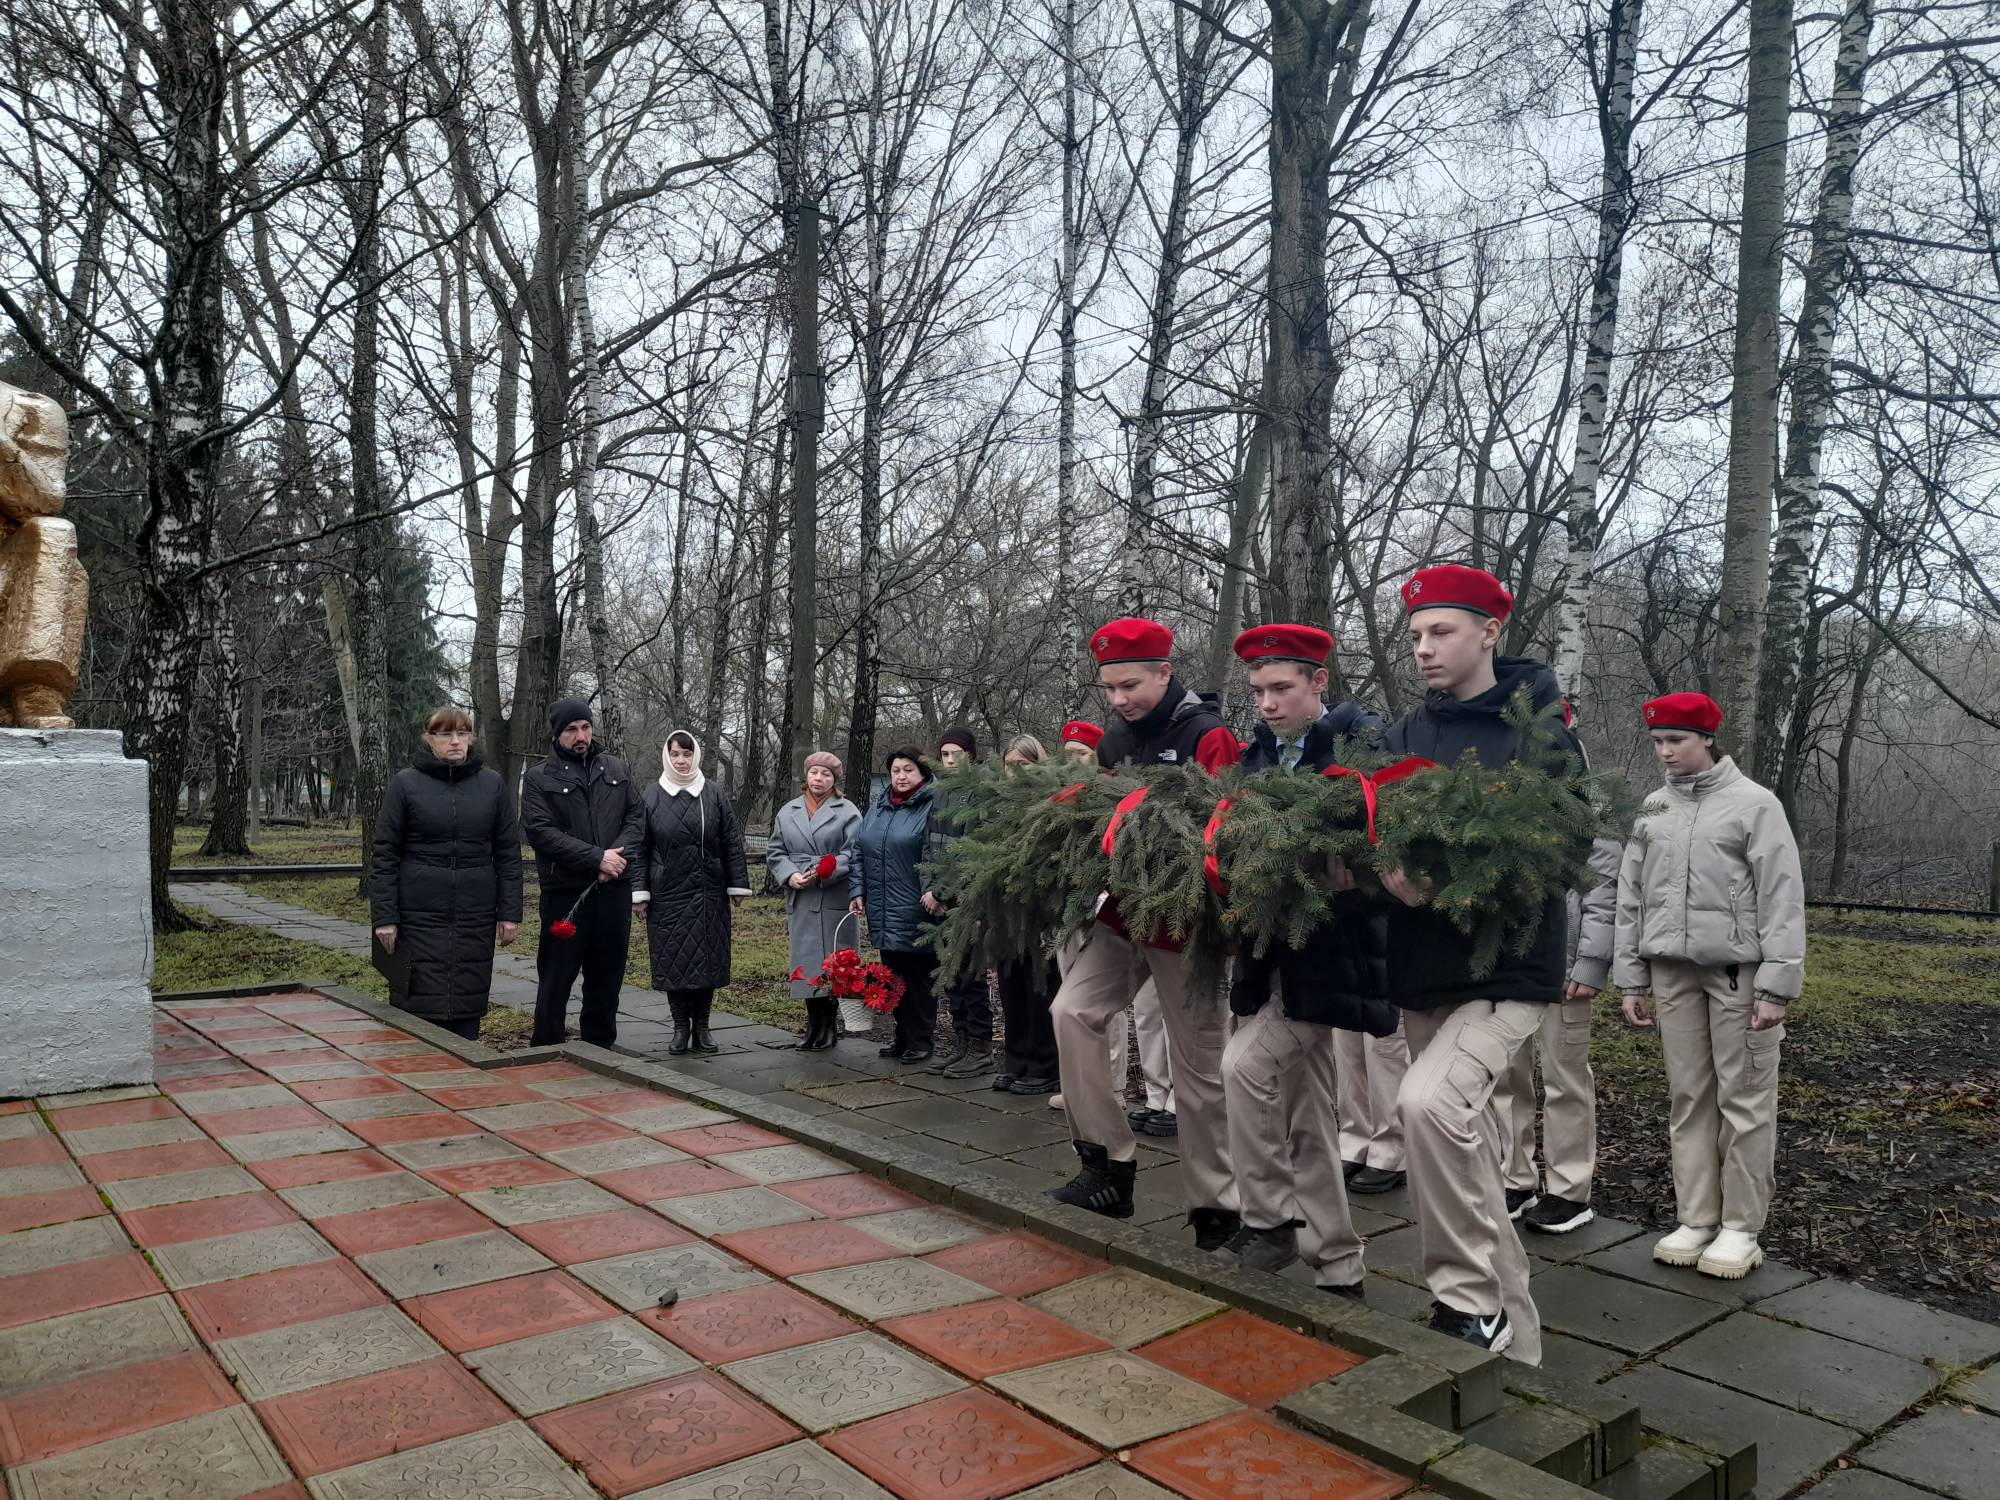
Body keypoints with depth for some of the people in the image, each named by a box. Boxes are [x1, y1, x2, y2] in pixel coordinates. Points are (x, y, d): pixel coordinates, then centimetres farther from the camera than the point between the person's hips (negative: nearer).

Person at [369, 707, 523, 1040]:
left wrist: (510, 912, 2)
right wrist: (384, 916, -5)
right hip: (419, 916, -1)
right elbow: (385, 853, 0)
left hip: (476, 916, 2)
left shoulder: (492, 784, 6)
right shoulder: (405, 783, 1)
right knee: (418, 1005, 0)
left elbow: (508, 853, 7)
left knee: (468, 1005, 5)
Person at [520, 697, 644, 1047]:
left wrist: (618, 853, -12)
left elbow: (636, 815, 8)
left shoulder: (616, 769, 11)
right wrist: (597, 858, -17)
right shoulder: (538, 778, 0)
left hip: (614, 889, 4)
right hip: (565, 891, -3)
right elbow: (541, 831, -11)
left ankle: (599, 1049, 23)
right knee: (556, 978, 3)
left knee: (607, 977, 11)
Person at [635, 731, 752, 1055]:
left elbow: (732, 843, 3)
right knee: (673, 961, 3)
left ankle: (701, 1026, 16)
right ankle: (681, 1026, 16)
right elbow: (640, 847, 2)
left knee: (708, 961, 4)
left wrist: (738, 884, 0)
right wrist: (639, 890, -3)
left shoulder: (714, 794, 3)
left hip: (709, 893, 1)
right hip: (668, 893, 0)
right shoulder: (652, 797, 2)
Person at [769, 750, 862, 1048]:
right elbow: (775, 851, 12)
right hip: (800, 901, 4)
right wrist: (790, 876, -6)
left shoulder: (848, 812, 1)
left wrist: (822, 874, -16)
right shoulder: (787, 812, 13)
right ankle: (814, 1026, 15)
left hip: (835, 900, -4)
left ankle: (829, 1027, 7)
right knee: (806, 964, 6)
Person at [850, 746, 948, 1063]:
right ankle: (903, 1035, 27)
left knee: (919, 978, 2)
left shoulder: (932, 807, -7)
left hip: (916, 911, -7)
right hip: (882, 913, 7)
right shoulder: (876, 808, 15)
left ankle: (921, 1042, 12)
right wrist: (856, 891, 8)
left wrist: (935, 889, -25)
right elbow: (858, 852, 16)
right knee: (893, 977, 14)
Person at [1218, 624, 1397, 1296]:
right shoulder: (1255, 755, 11)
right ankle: (1336, 1264, 24)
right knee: (1305, 1111, 12)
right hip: (1272, 946, 7)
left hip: (1328, 948, -7)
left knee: (1247, 1064, -17)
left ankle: (1270, 1218, 3)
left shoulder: (1363, 740, -7)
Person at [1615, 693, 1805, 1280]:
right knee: (1687, 1098, 8)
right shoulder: (1652, 809, 11)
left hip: (1738, 971, -4)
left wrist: (1776, 986, -12)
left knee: (1744, 1100, 0)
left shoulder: (1753, 803, -3)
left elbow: (1782, 898, -7)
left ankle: (1740, 1228, 11)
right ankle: (1696, 1219, 17)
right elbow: (1631, 896, 14)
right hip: (1672, 971, 4)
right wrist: (1631, 980, 11)